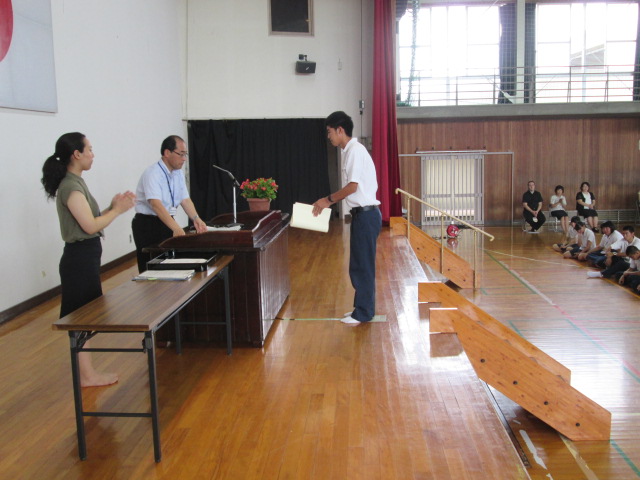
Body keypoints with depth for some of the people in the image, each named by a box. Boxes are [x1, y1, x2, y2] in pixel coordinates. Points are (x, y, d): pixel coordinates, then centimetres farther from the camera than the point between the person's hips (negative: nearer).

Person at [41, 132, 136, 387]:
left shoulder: (75, 183, 12)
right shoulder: (71, 186, -18)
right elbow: (91, 226, -21)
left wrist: (113, 206, 4)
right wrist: (118, 210, -11)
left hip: (85, 256, 10)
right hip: (80, 258, -10)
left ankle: (86, 371, 25)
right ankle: (87, 375, 11)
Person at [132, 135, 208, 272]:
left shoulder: (179, 173, 5)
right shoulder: (153, 173, -20)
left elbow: (185, 199, 4)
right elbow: (156, 204, -32)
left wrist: (196, 219, -15)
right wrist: (176, 228, -43)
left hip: (168, 223, 8)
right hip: (148, 224, -8)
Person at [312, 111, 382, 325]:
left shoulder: (355, 150, -15)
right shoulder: (351, 150, 15)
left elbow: (352, 186, -20)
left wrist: (328, 199, -9)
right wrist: (330, 201, 13)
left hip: (366, 215, -10)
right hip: (362, 214, 10)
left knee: (362, 265, -1)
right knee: (359, 265, 15)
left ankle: (363, 313, 8)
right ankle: (363, 309, 24)